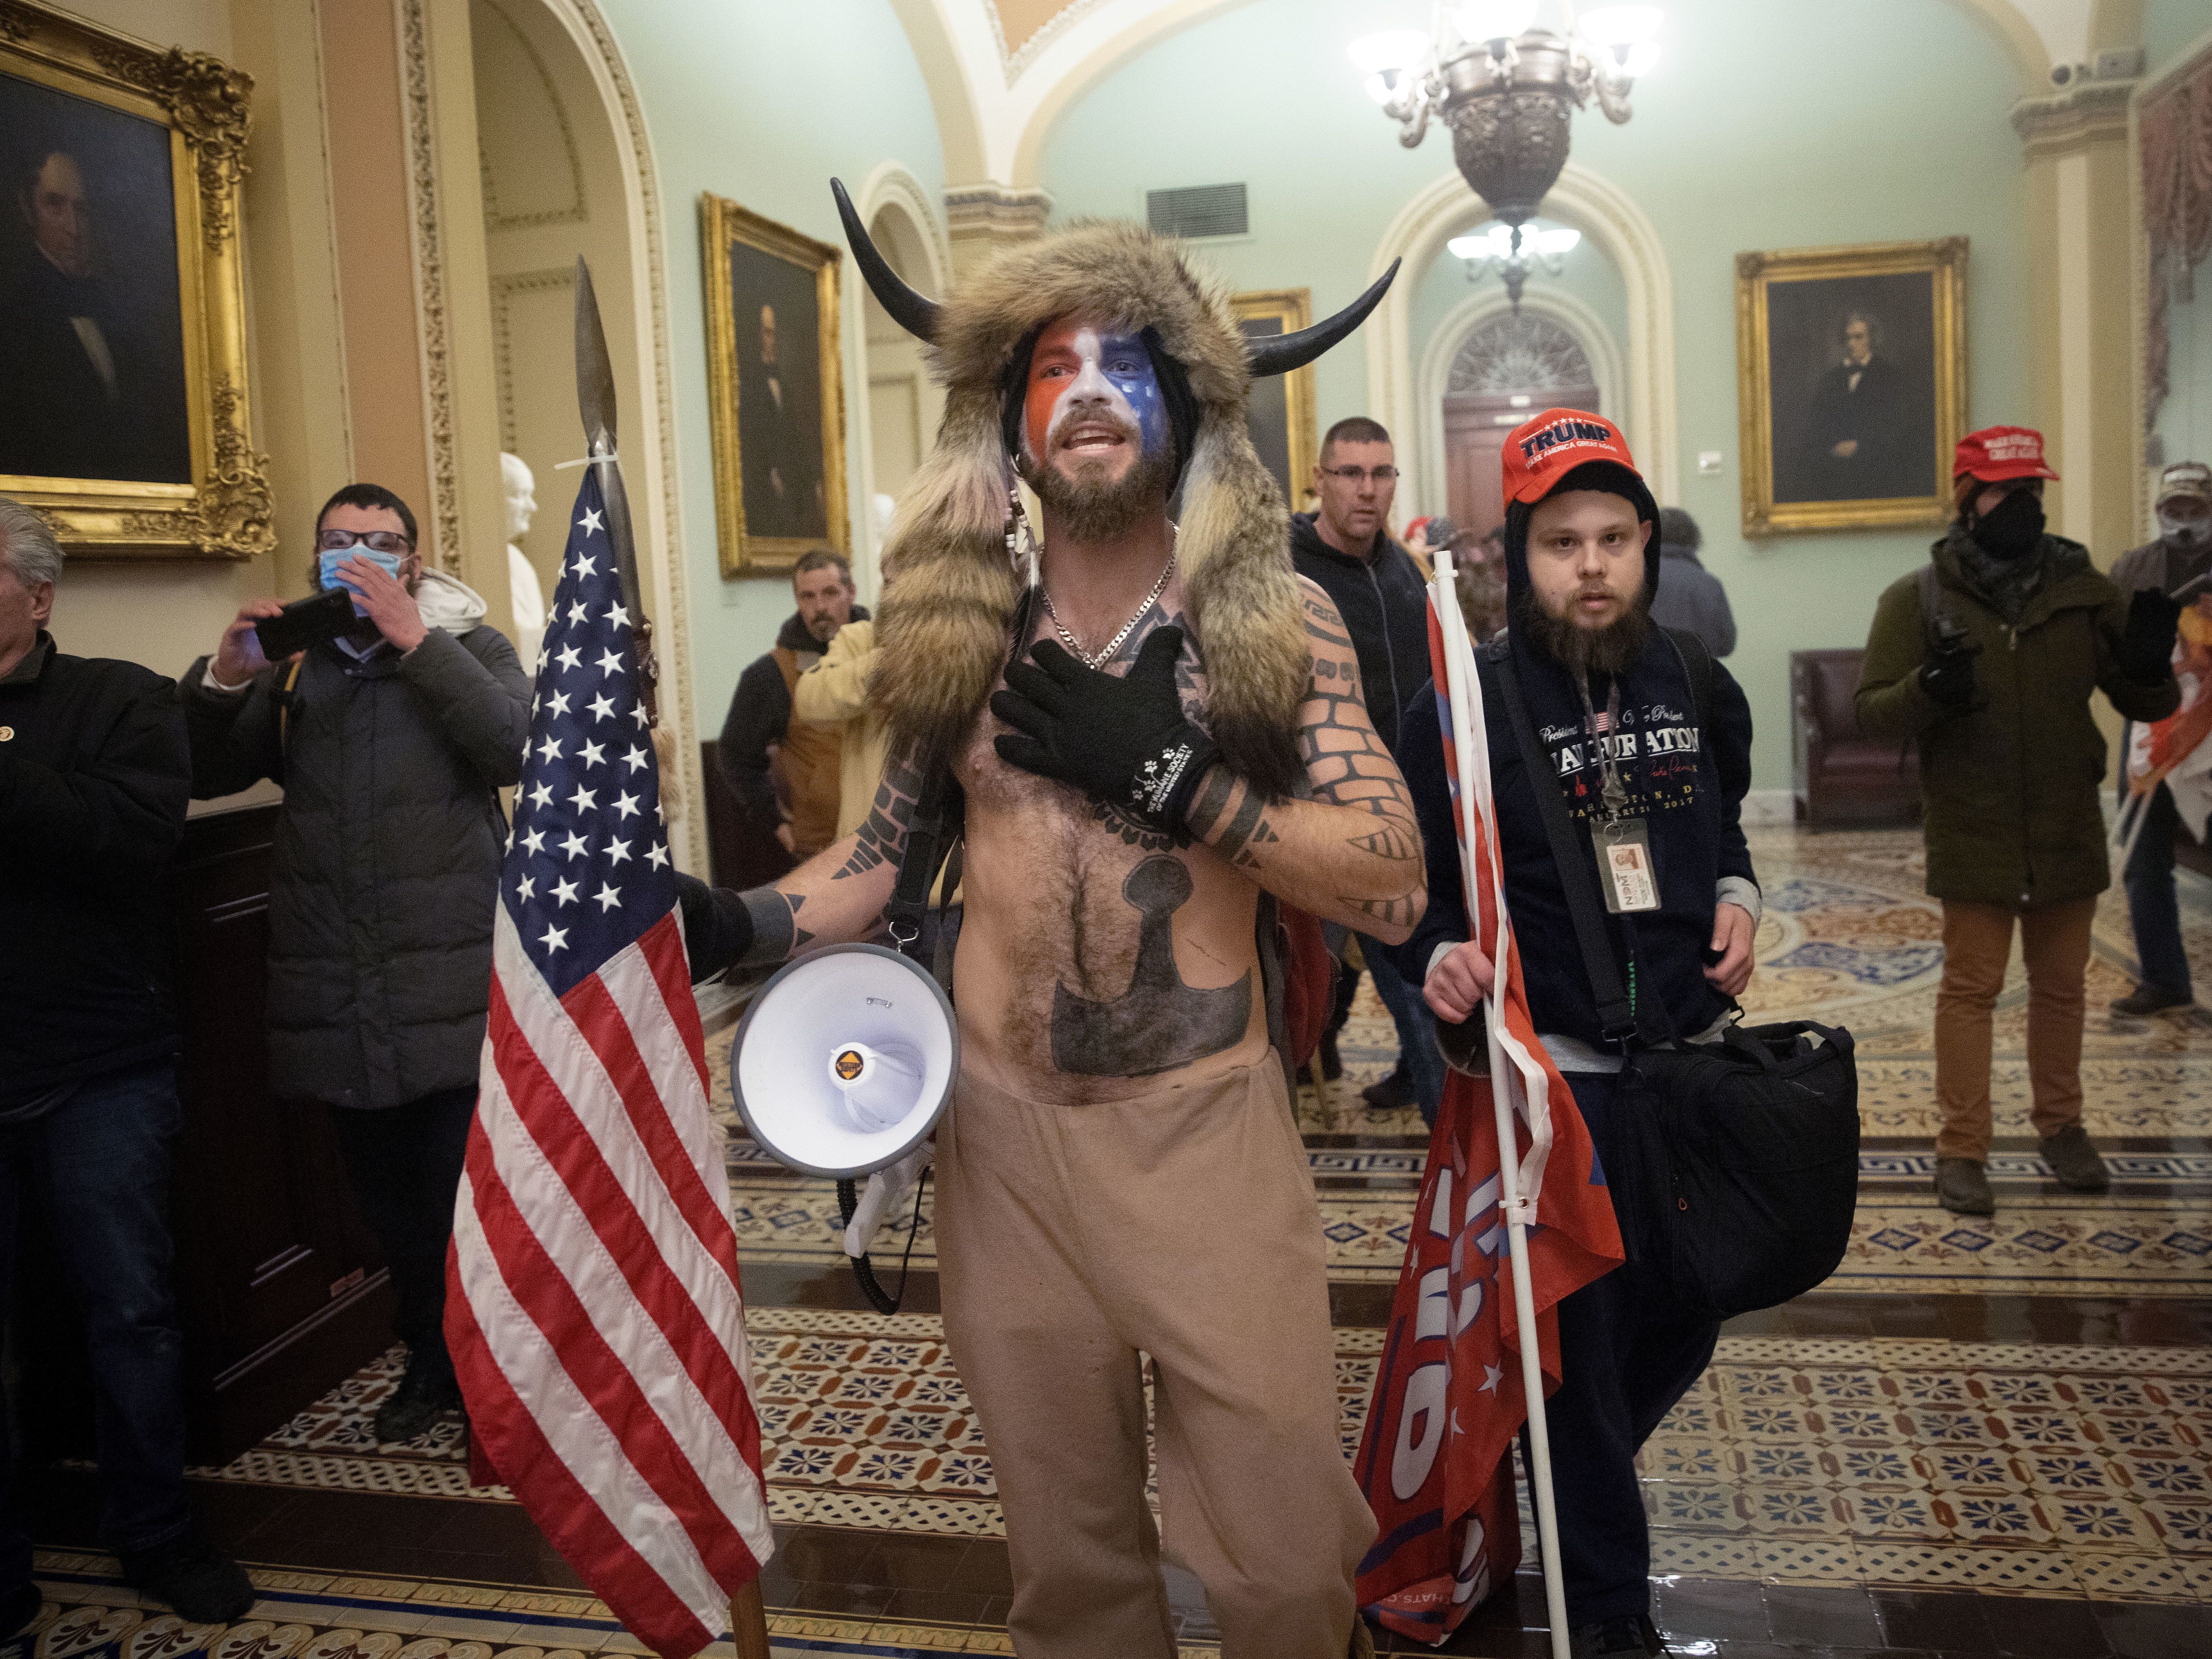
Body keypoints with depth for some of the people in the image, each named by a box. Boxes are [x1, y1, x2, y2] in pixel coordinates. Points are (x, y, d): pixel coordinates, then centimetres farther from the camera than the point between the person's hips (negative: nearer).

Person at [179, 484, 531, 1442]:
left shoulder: (466, 646, 4)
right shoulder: (292, 665, 13)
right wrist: (225, 677, -8)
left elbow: (516, 748, -14)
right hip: (338, 992, 4)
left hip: (452, 986, -4)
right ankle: (430, 1363, 32)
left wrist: (416, 641, -19)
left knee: (466, 1196, -4)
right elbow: (205, 775, 9)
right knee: (390, 1199, 15)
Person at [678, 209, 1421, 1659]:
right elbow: (892, 847, 13)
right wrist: (736, 923, -4)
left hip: (1208, 1131, -2)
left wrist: (1169, 775, -19)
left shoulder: (1277, 621, -4)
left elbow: (1395, 886, -10)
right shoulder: (961, 631, 3)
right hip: (1004, 1134, 3)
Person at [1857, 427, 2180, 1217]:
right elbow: (1872, 710, -9)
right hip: (1971, 833, -3)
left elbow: (2146, 705, 6)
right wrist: (1929, 689, -30)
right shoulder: (1918, 598, -5)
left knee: (2061, 984, 15)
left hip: (2068, 829, 3)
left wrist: (2148, 666, -17)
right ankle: (1961, 1150, 9)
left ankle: (2061, 1127, 33)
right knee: (1971, 987, 1)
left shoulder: (2083, 590, 3)